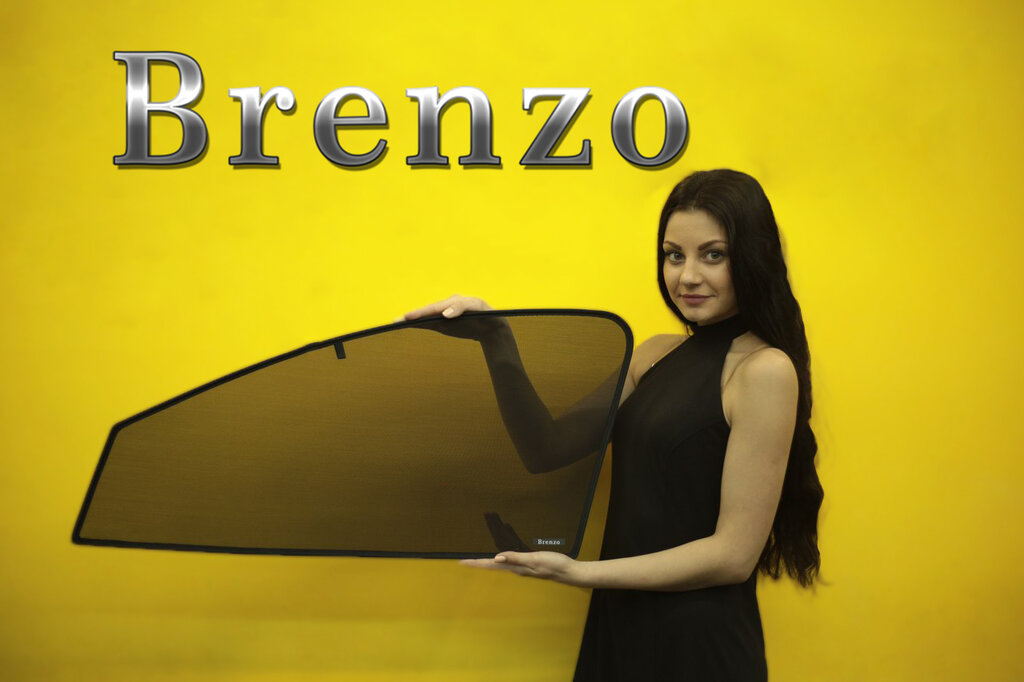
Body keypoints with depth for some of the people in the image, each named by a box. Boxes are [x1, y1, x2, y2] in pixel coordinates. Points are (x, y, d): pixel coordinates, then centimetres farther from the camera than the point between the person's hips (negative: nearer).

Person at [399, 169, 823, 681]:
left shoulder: (765, 370, -15)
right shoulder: (656, 354, 8)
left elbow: (734, 553, -18)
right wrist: (494, 338, -5)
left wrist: (578, 573, -19)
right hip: (619, 623, 7)